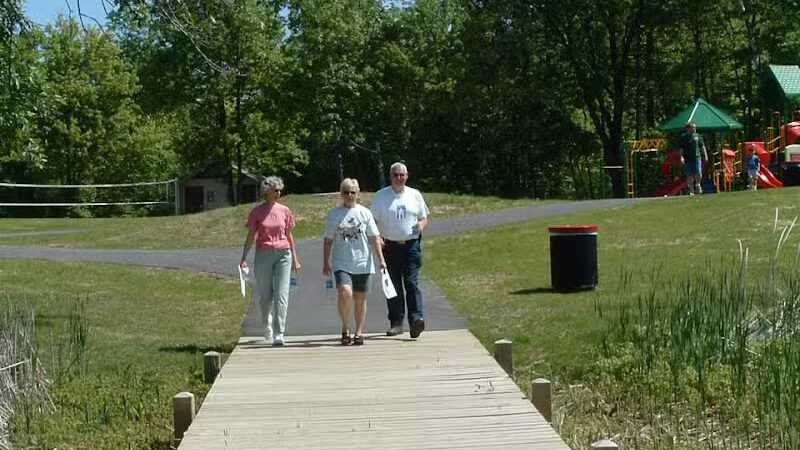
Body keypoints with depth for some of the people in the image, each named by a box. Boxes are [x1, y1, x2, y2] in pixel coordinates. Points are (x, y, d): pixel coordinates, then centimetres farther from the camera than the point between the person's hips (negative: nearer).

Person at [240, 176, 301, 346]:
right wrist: (244, 257, -6)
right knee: (265, 295, 8)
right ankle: (267, 323, 37)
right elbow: (251, 236, 2)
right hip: (263, 254, -1)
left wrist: (294, 258, 12)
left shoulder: (284, 211, 5)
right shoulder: (257, 212, 0)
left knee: (281, 294, -7)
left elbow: (289, 235, 12)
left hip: (283, 254, 1)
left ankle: (279, 334, -6)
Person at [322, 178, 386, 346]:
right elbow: (328, 240, 7)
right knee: (344, 293, -21)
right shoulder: (334, 214, 4)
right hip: (341, 263, -2)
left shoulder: (365, 213, 6)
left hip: (362, 263, 2)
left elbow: (374, 237, 7)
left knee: (360, 299, 6)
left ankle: (359, 332, 16)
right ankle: (345, 327, -2)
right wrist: (326, 263, 4)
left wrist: (380, 258, -1)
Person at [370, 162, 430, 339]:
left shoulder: (415, 195, 9)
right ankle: (396, 323, 9)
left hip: (411, 246, 0)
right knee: (393, 286, 3)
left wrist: (421, 224, -6)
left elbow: (424, 217, 17)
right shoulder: (381, 196, 4)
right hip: (390, 246, 0)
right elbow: (372, 220, 3)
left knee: (412, 283, -12)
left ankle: (416, 318, -21)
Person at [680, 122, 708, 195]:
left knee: (698, 173, -7)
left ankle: (697, 185, 20)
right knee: (689, 175, 2)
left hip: (697, 157, 2)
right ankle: (691, 190, 12)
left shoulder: (697, 135, 9)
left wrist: (705, 154, 10)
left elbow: (702, 145, 15)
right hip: (687, 158, -2)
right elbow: (681, 148, -2)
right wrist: (681, 157, -12)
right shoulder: (683, 136, 0)